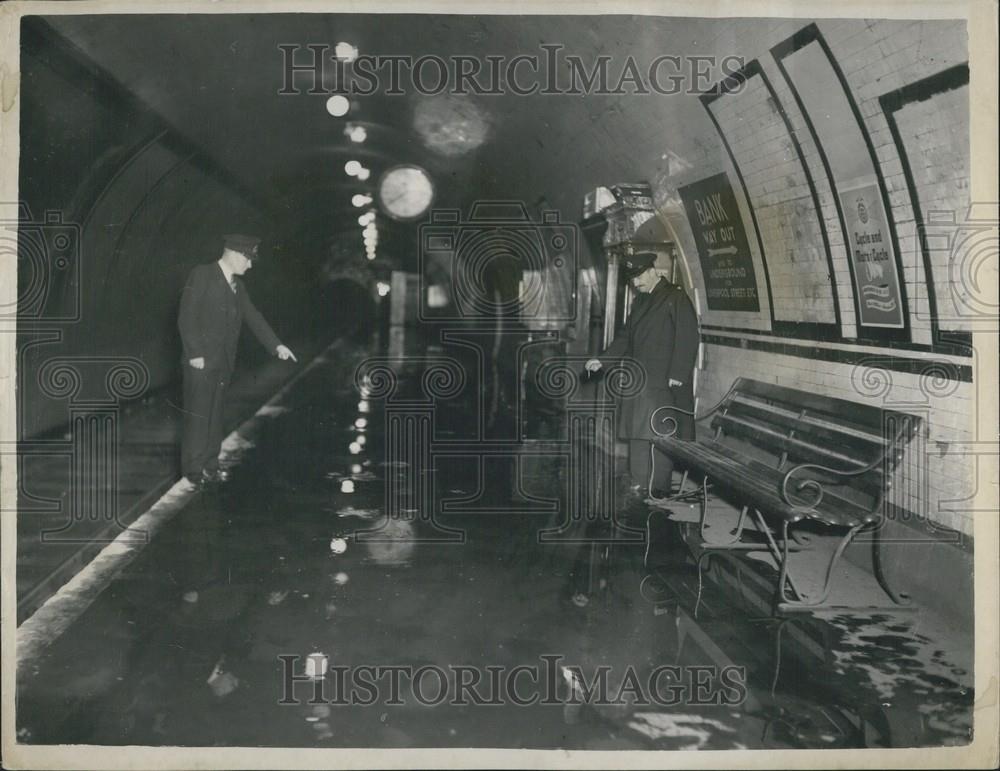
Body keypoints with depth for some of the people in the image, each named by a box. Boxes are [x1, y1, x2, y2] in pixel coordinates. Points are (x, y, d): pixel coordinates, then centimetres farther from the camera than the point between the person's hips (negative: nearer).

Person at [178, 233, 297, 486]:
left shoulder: (237, 286, 14)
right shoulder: (202, 274, -8)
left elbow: (253, 317, 14)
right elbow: (186, 317, -12)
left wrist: (276, 345, 4)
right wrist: (195, 354, -17)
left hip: (223, 362, 7)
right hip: (201, 361, -7)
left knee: (215, 416, 10)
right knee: (198, 415, -3)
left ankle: (210, 466, 18)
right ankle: (193, 469, 6)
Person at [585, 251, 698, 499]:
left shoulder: (676, 299, -7)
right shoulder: (640, 301, 18)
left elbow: (687, 338, -12)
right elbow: (626, 337, 22)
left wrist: (677, 375, -17)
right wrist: (602, 360, 12)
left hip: (664, 383, -8)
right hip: (638, 380, 8)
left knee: (660, 434, -4)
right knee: (637, 433, 8)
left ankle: (659, 486, 1)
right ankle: (639, 483, 14)